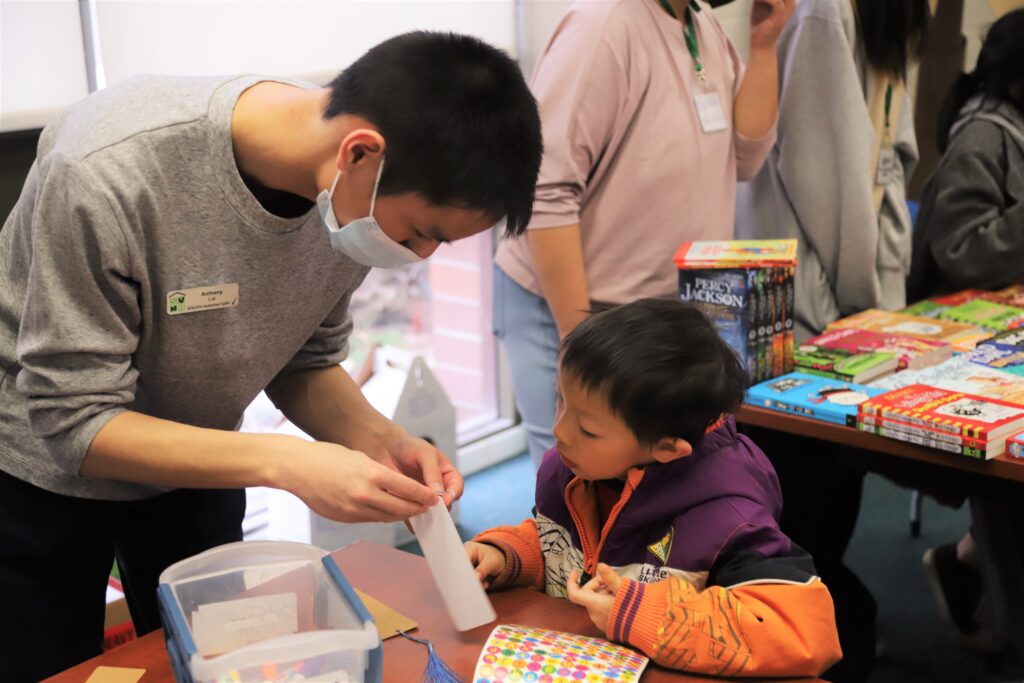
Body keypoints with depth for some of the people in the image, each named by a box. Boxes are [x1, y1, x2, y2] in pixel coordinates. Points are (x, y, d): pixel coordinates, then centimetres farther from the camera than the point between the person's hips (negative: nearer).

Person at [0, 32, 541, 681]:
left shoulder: (355, 194, -20)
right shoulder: (109, 170, -37)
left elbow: (305, 361, -5)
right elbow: (71, 422, -30)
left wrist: (378, 439, -24)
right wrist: (283, 463, -39)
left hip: (193, 464, 4)